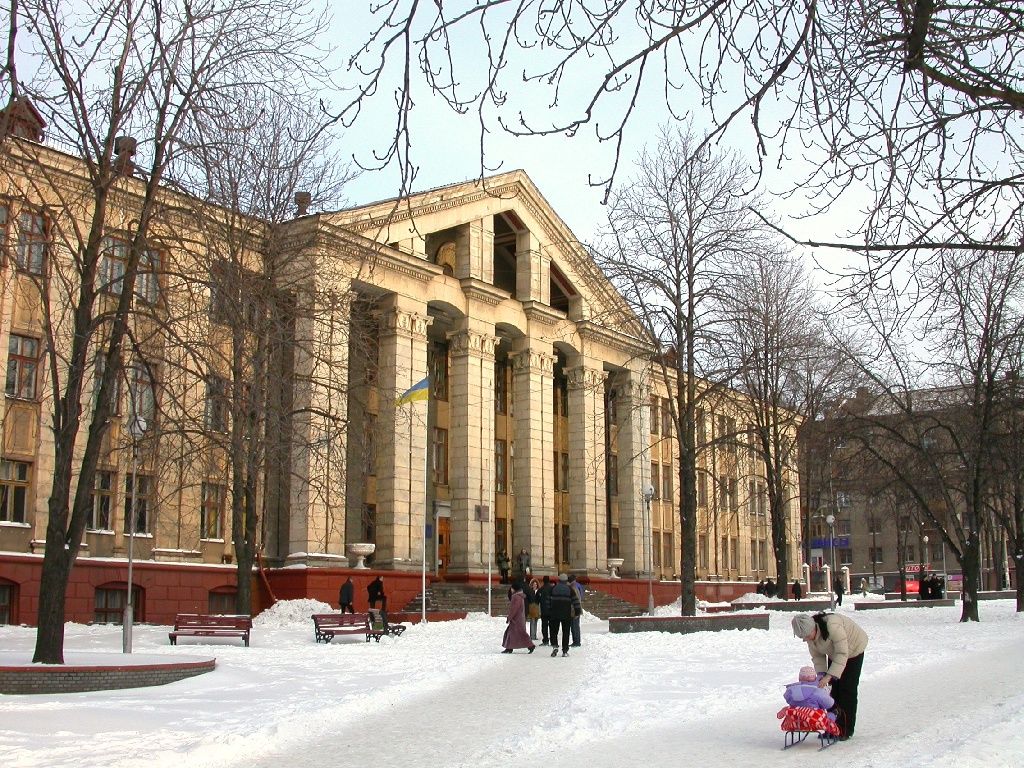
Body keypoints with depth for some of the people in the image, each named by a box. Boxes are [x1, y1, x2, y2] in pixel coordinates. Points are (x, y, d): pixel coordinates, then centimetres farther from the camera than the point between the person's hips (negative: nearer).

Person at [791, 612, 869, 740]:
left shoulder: (832, 626, -42)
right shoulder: (810, 633, -18)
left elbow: (842, 654, -40)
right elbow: (817, 656, -7)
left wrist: (829, 676, -44)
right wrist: (821, 674, -23)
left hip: (853, 649, -6)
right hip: (834, 654, 6)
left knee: (847, 689, -9)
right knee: (834, 688, 2)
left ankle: (846, 731, -3)